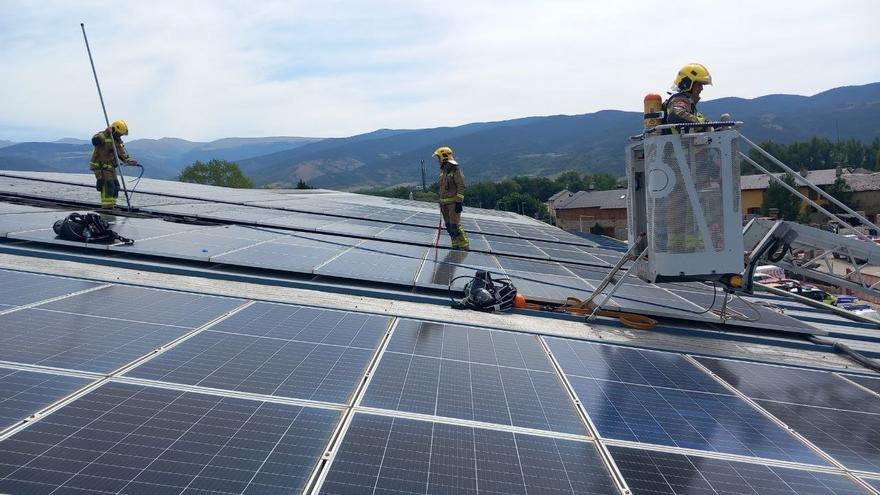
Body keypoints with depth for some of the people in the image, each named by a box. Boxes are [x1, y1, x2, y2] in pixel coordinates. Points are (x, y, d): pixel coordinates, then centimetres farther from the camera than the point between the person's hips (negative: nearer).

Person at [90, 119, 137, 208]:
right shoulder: (103, 136, -12)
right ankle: (107, 207, -15)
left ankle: (112, 205, 20)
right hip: (100, 166, -8)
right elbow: (94, 140, -34)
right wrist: (106, 133, -39)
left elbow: (123, 155, 8)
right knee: (108, 185, -17)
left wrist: (129, 161, -11)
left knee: (115, 186, 9)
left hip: (110, 167, 8)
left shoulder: (118, 142, 11)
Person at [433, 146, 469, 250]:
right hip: (445, 202, 9)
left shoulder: (456, 170, -12)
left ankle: (464, 246, -3)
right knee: (449, 226, 9)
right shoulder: (443, 171, 15)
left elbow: (461, 187, -16)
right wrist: (441, 202, 21)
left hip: (454, 202, -9)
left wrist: (459, 202, -20)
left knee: (455, 225, -12)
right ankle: (456, 246, 16)